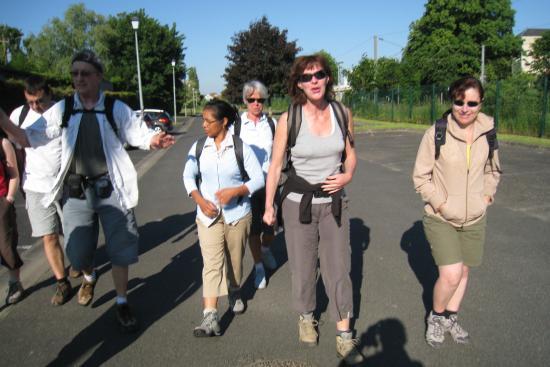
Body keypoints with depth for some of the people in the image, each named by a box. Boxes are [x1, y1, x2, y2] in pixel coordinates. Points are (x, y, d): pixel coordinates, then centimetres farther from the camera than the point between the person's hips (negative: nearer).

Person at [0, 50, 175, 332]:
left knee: (119, 248, 5)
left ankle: (122, 303, 24)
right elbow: (29, 138, 4)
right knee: (77, 252, 9)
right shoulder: (62, 110, 3)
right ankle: (89, 277, 46)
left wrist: (155, 140, -26)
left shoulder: (116, 109, -2)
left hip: (111, 188, -2)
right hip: (76, 191, 2)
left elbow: (140, 136, -3)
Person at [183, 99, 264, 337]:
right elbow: (188, 176, 8)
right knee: (211, 263, -8)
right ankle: (210, 318, -9)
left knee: (235, 260, 15)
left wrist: (235, 191, -21)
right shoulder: (199, 147, 0)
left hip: (237, 214, -1)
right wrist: (200, 200, -9)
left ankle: (235, 293, 43)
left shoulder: (240, 147, -8)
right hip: (208, 214, 1)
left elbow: (258, 179, -6)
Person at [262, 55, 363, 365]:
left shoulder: (342, 113, -4)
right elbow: (276, 165, -3)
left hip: (334, 201, 2)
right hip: (299, 201, -1)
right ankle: (306, 317, 38)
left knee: (339, 267, 4)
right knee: (303, 266, 13)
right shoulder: (288, 119, -11)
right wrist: (269, 206, 0)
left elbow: (351, 155, 9)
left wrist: (348, 175, -12)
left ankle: (344, 334, 19)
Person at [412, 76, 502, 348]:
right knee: (450, 275, -13)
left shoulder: (488, 132, -2)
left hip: (475, 219, 5)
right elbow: (420, 177, -8)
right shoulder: (436, 133, -15)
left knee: (463, 272, 16)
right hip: (440, 219, -4)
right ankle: (436, 316, 17)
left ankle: (451, 318, 39)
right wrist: (440, 204, -14)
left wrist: (487, 195, 4)